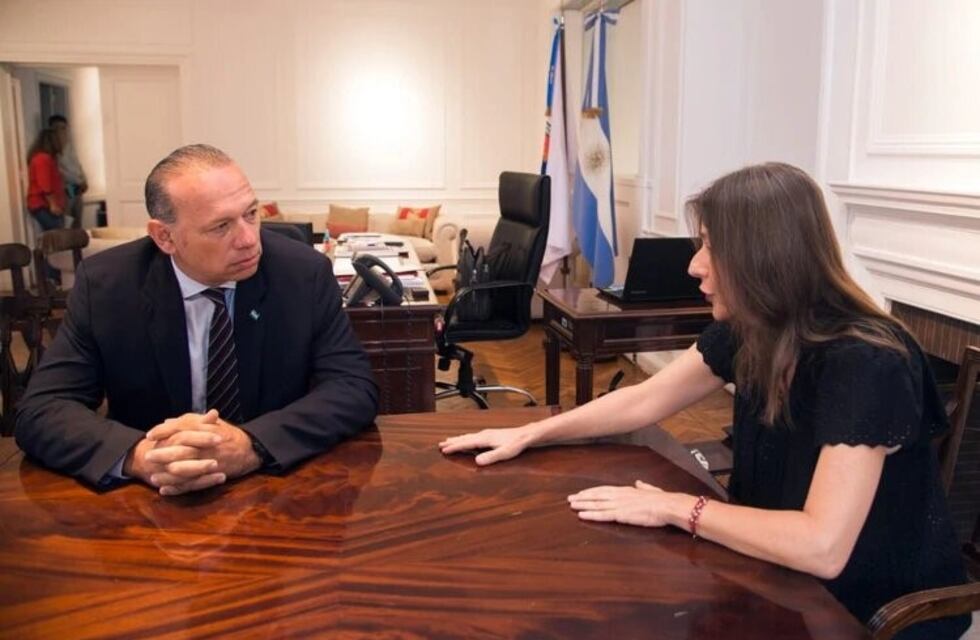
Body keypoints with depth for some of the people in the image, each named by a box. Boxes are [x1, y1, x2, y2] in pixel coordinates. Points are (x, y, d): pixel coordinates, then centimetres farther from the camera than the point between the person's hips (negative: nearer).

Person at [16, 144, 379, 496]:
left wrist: (253, 446, -30)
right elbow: (41, 410, -9)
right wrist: (138, 456, -30)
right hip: (151, 502, 2)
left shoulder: (304, 272, -11)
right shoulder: (105, 283, -8)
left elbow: (354, 388, -13)